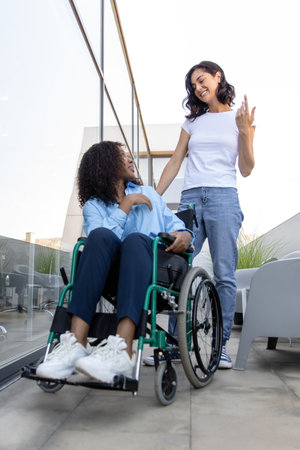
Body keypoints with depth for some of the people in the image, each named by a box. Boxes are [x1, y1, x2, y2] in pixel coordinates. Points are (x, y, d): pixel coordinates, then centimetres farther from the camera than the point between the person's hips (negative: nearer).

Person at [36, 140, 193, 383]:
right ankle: (77, 342, -43)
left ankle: (122, 349, -51)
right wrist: (126, 205, 0)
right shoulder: (94, 205, 20)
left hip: (154, 267, 1)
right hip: (112, 272, -1)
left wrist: (185, 235, -5)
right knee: (101, 236, -31)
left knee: (135, 239, -32)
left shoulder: (148, 193, 30)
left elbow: (175, 223, 17)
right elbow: (98, 236, -3)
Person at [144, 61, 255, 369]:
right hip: (190, 199, 3)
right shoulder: (193, 121, 20)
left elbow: (246, 169, 5)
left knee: (224, 274, -5)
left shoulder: (239, 118, 11)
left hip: (223, 197, -3)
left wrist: (244, 132, -8)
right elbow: (174, 163, 18)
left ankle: (221, 345, 3)